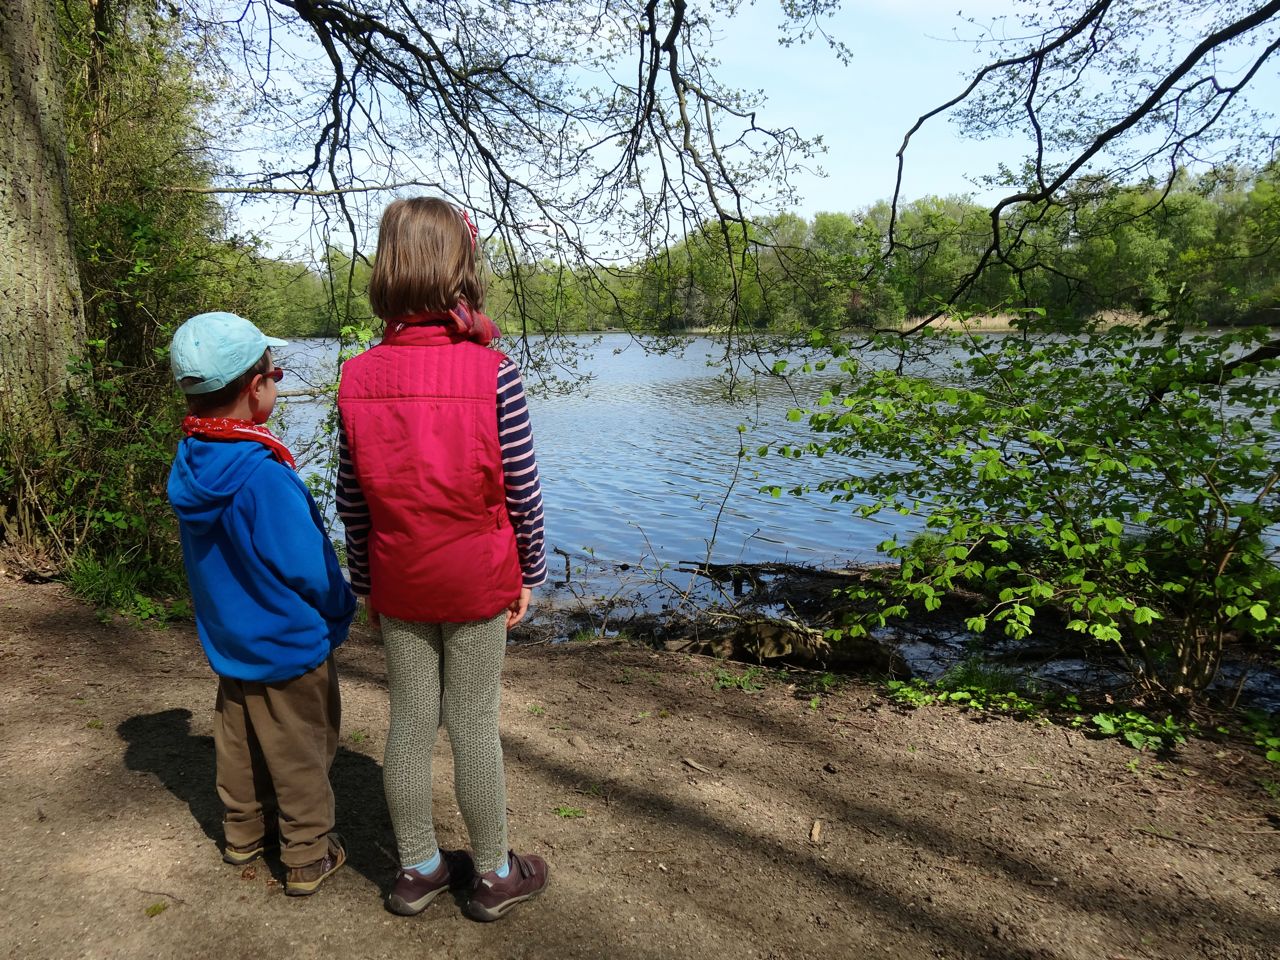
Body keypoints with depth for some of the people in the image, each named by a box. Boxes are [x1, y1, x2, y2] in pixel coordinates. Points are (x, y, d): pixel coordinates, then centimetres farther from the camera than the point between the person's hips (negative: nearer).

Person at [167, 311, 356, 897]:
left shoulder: (188, 468, -6)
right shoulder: (265, 476, -30)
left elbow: (214, 559, 6)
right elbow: (311, 568, -24)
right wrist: (340, 615, -5)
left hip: (229, 642, 8)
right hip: (290, 649, -7)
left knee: (238, 742, 24)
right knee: (300, 755, 10)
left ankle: (244, 832, 43)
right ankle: (307, 858, 24)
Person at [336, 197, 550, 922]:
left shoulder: (358, 378, -5)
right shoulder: (493, 372, -16)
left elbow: (351, 498, 1)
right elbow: (522, 490, -11)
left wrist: (367, 580, 12)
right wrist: (529, 575, 2)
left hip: (398, 586, 3)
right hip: (478, 583, -3)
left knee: (410, 723, 16)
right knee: (476, 727, 10)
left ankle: (418, 869, 34)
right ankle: (494, 875, 29)